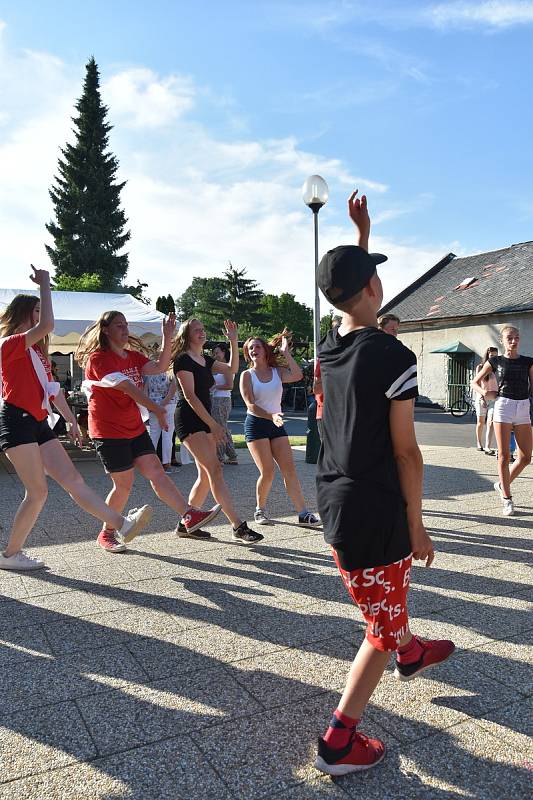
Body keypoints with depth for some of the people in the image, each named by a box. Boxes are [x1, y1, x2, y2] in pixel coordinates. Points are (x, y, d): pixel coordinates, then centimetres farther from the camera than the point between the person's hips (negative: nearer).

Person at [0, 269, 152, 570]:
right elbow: (47, 325, -25)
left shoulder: (37, 351, 21)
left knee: (74, 480, 1)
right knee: (38, 492, -7)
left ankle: (122, 524, -4)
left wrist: (71, 420, 20)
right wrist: (45, 284, -16)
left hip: (38, 423, 8)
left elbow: (53, 387, 22)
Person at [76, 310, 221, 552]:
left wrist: (167, 337, -8)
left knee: (156, 471, 1)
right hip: (108, 431, -7)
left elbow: (159, 367, 1)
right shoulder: (98, 358, -14)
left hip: (135, 428, 7)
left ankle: (189, 516, -4)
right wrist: (157, 409, -24)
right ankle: (106, 534, 16)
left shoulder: (132, 356, 13)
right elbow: (126, 387, -22)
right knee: (124, 484, -2)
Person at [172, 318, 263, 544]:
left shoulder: (205, 360, 17)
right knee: (215, 469, -15)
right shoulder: (184, 359, -8)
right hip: (189, 420, -9)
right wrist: (213, 424, -18)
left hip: (204, 421, 9)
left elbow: (232, 368, 16)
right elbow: (190, 395, -15)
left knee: (206, 475, 6)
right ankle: (238, 527, -18)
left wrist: (233, 341, 6)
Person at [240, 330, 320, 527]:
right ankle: (260, 509, 14)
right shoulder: (247, 375, -1)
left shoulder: (278, 372, 7)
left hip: (277, 425, 3)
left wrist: (285, 352, -7)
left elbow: (297, 375, -15)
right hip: (256, 424, -3)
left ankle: (303, 513, -3)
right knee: (267, 472, -9)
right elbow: (251, 405, -11)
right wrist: (271, 416, -25)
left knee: (289, 469, -3)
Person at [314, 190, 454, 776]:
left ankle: (410, 653, 58)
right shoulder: (393, 356, -19)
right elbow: (405, 452, -16)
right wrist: (417, 526, -6)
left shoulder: (328, 348, 2)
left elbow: (353, 294, 23)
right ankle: (339, 744, 18)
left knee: (386, 591, 32)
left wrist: (362, 233, 29)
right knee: (383, 626, 9)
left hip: (332, 497, 8)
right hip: (373, 509, -8)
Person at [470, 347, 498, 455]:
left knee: (491, 422, -14)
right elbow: (476, 383, -4)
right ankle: (479, 443, 29)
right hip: (482, 398, 0)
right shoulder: (480, 367, 0)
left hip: (494, 398, 0)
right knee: (481, 422, 10)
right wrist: (481, 397, -14)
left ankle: (487, 447, -20)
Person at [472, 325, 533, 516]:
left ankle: (502, 484, 26)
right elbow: (476, 381, 11)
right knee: (504, 455, -2)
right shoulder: (495, 361, 3)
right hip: (503, 407, -3)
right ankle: (507, 499, 8)